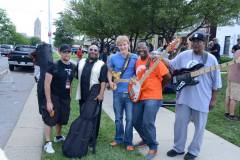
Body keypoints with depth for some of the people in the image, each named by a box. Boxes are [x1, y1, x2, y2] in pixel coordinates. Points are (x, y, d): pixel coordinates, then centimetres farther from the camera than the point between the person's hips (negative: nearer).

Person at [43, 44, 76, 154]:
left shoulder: (73, 67, 3)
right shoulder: (54, 66, -15)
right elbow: (47, 84, -16)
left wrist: (69, 95, 13)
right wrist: (48, 101, -19)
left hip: (66, 97, 6)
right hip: (54, 97, -6)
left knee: (61, 119, 19)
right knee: (50, 119, -1)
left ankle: (58, 137, 40)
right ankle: (48, 143, 10)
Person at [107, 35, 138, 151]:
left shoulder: (135, 58, -2)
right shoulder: (113, 58, 0)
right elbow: (110, 71, 13)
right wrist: (110, 82, -2)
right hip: (117, 92, 1)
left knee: (130, 118, 2)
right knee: (118, 117, 13)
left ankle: (128, 141, 17)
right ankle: (118, 138, 30)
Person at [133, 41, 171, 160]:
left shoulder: (154, 61, -11)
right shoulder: (137, 62, 11)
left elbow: (167, 76, -13)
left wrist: (158, 87, -1)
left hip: (152, 97, -7)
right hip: (139, 97, 8)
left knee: (147, 123, -11)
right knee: (136, 121, 13)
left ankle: (153, 147, 10)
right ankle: (146, 139, 37)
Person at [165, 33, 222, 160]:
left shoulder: (211, 59, -4)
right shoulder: (183, 55, 1)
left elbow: (216, 82, -1)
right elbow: (170, 65, 8)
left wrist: (213, 99, -1)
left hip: (202, 99, -2)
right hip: (184, 97, 2)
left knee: (199, 126, 8)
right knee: (180, 123, 9)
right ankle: (178, 148, 28)